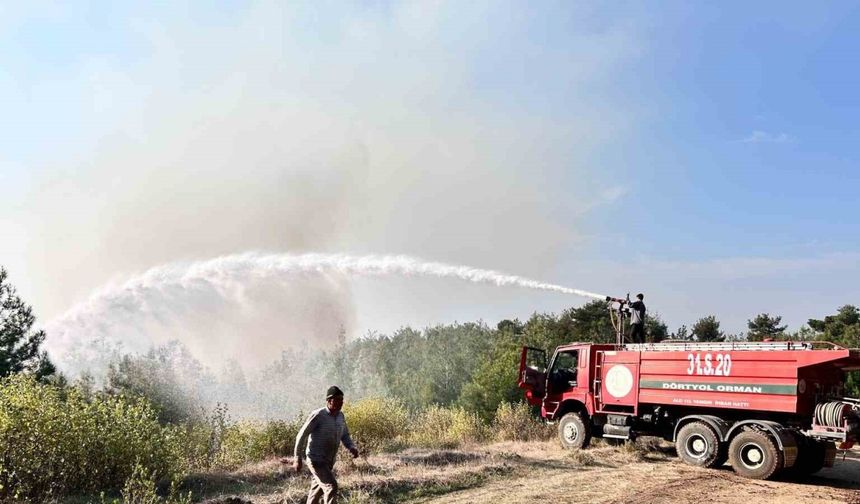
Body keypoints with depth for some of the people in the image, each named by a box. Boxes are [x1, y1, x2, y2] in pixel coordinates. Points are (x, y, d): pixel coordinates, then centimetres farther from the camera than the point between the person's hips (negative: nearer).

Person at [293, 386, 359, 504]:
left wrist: (352, 448, -9)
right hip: (316, 460, -8)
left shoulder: (340, 416, 2)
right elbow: (301, 435, -13)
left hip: (329, 461, 8)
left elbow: (345, 436, 12)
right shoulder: (318, 415, -19)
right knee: (331, 486, -16)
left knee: (318, 489, 20)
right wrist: (298, 459, -12)